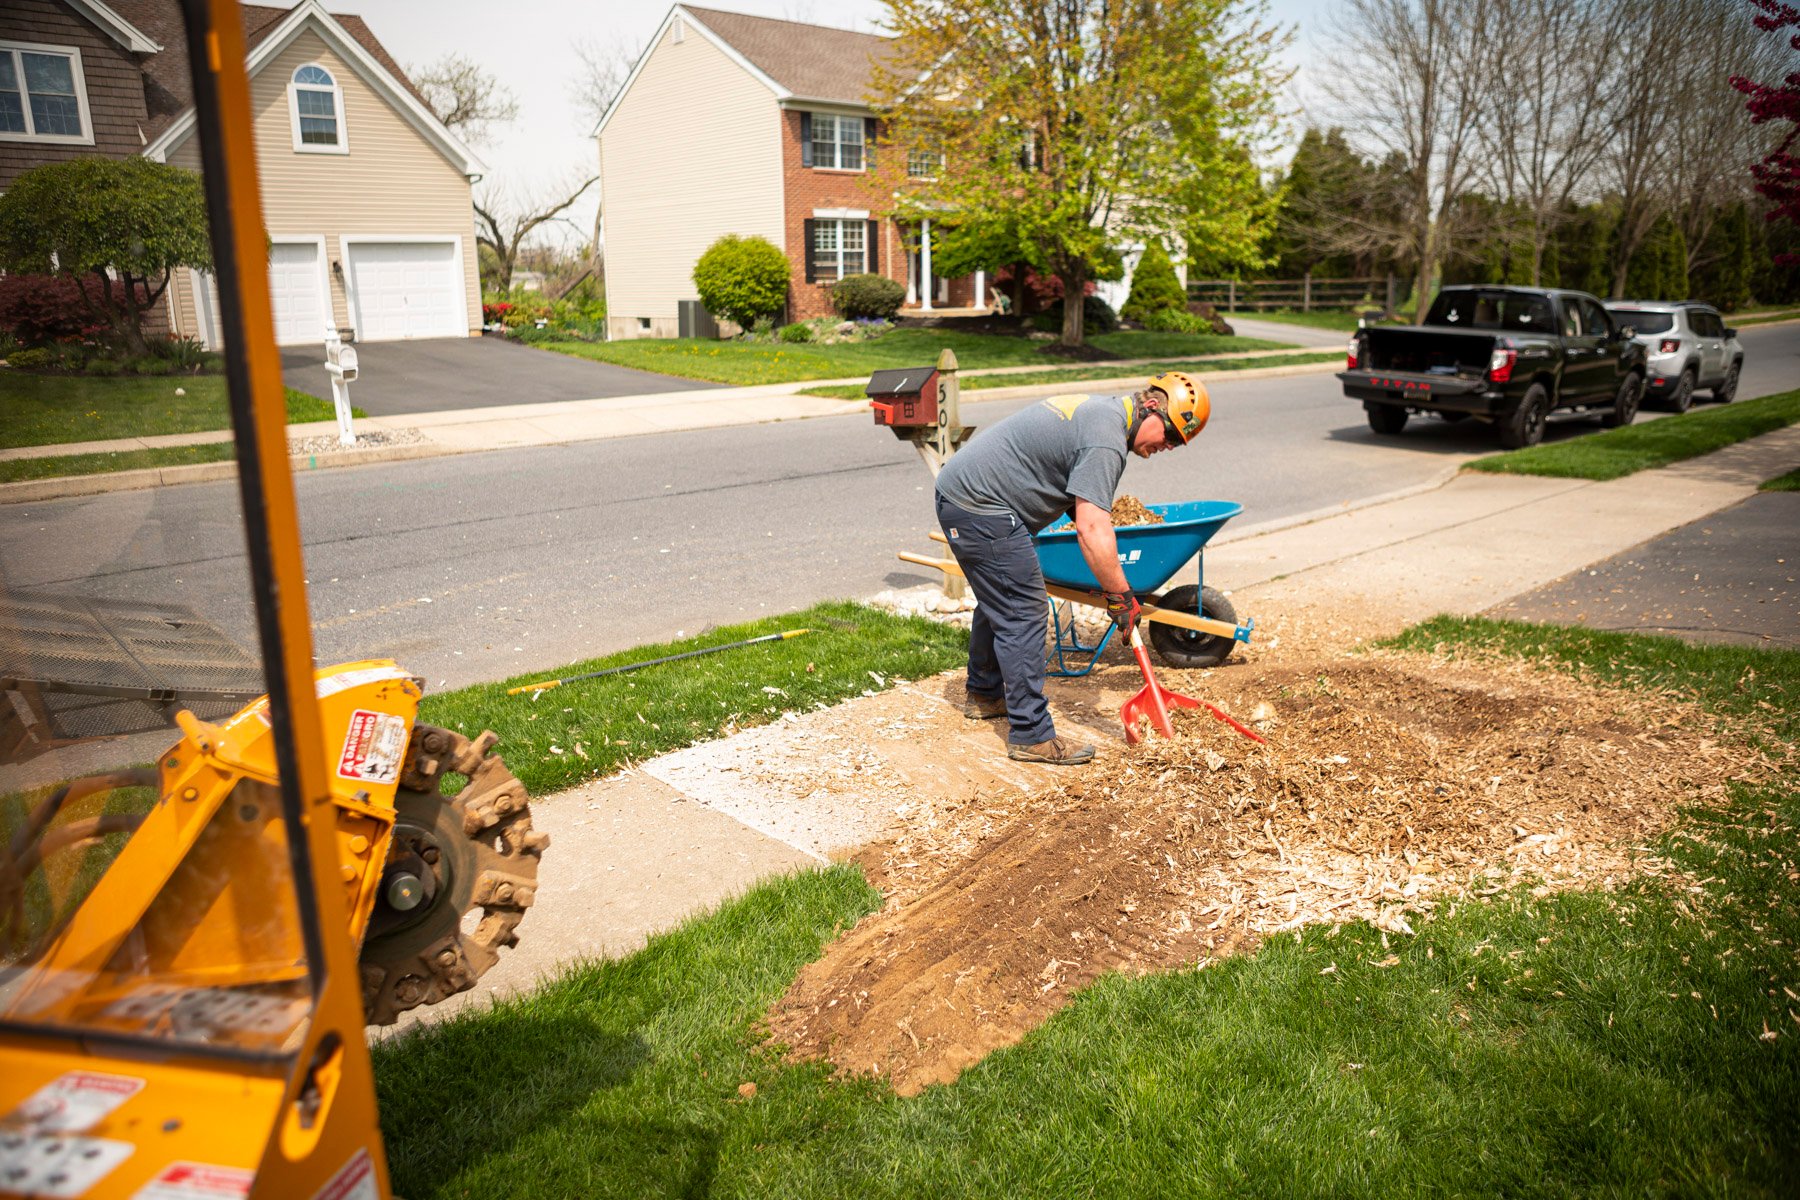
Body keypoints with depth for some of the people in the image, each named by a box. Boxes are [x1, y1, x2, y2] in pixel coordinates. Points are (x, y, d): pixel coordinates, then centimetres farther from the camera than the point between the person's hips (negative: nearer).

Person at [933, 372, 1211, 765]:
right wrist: (1120, 595, -18)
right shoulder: (1106, 440, -18)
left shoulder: (1099, 409, 15)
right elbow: (1092, 530, -24)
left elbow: (1080, 506, 24)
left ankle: (985, 694, 41)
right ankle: (1031, 735, -4)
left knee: (998, 602, 24)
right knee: (1023, 614, -8)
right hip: (981, 509, -11)